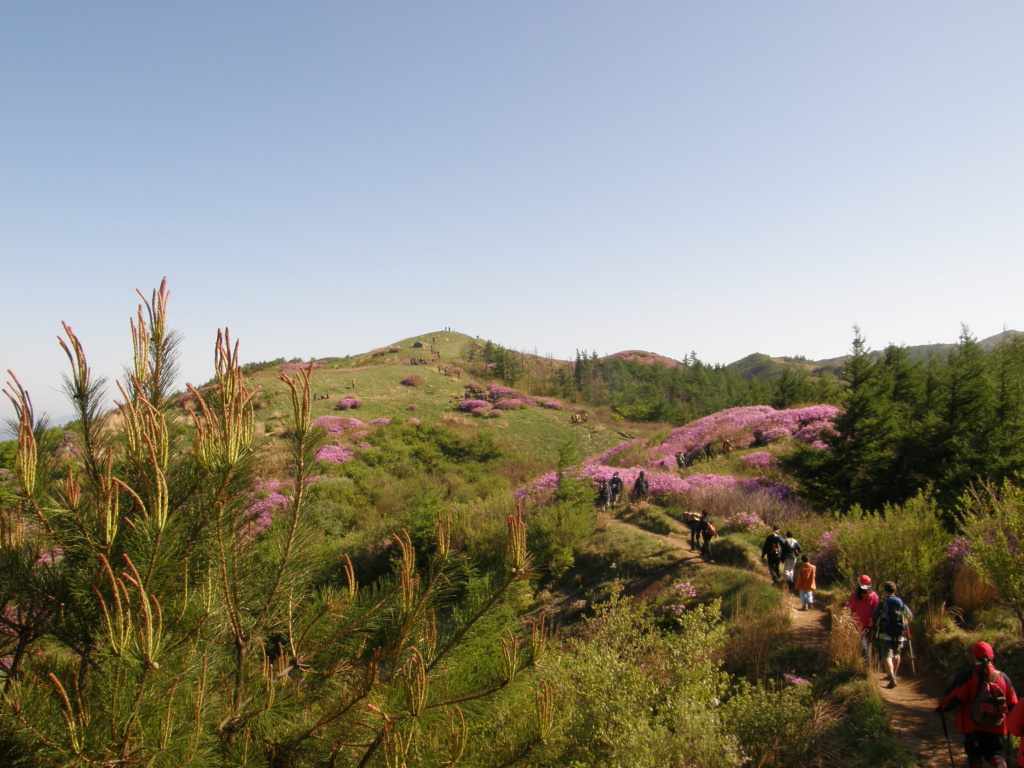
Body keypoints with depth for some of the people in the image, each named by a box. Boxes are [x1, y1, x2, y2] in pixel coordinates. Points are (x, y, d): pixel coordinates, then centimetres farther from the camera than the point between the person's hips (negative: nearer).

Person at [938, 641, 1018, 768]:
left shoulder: (968, 676, -13)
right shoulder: (1002, 677, -1)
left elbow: (954, 696, -16)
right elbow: (1012, 704, 6)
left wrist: (942, 708, 0)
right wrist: (1010, 724, 21)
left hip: (973, 726, -2)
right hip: (995, 728, 2)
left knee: (974, 757, 14)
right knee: (995, 753, 12)